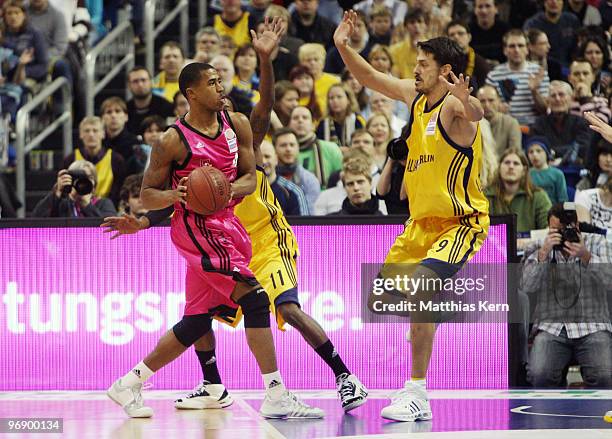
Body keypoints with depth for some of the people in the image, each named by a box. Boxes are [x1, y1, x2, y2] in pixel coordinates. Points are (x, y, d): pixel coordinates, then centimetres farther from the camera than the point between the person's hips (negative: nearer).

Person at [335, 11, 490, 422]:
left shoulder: (452, 105, -20)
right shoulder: (415, 94, 6)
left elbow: (476, 113, -44)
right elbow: (371, 78, 20)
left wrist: (466, 102, -66)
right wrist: (343, 47, 8)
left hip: (461, 221, -10)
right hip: (423, 221, 10)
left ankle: (417, 395, -24)